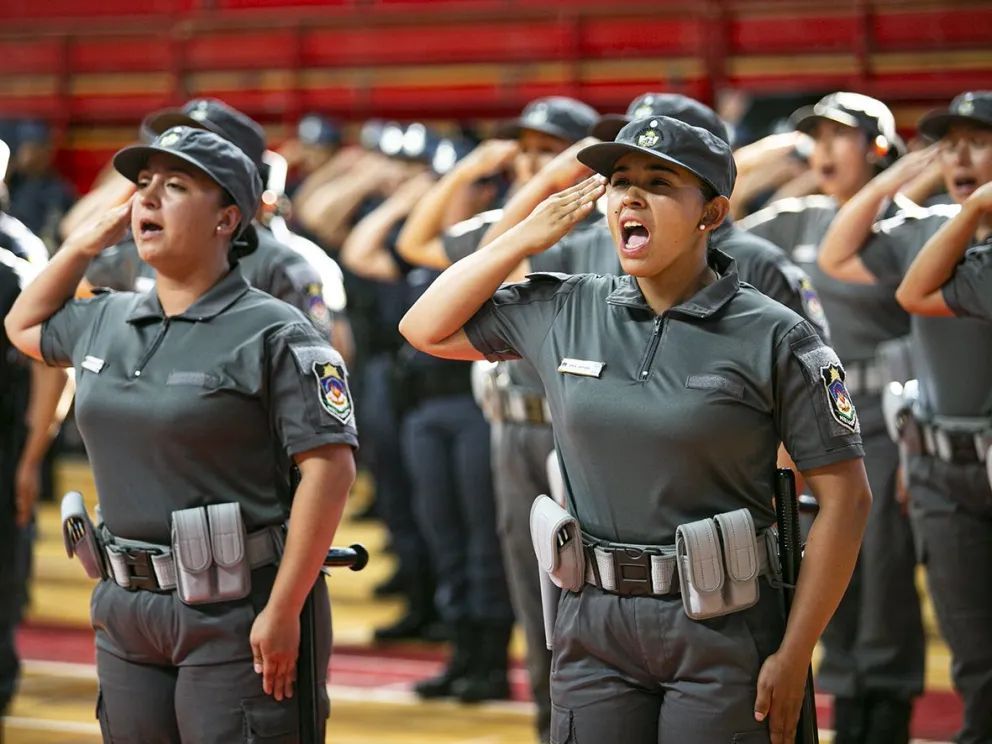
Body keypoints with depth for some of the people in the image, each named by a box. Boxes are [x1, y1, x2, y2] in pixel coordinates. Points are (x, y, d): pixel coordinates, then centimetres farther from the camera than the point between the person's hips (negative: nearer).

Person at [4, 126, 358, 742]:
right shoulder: (105, 322, 12)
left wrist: (283, 612, -19)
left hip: (238, 614, -7)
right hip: (127, 610, 7)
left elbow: (329, 468, -15)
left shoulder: (273, 334, -10)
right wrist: (86, 242, 17)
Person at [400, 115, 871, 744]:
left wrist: (794, 656, -10)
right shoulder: (562, 311, 5)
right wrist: (525, 238, 4)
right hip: (594, 627, 4)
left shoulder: (772, 337, -8)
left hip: (721, 630, -4)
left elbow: (846, 497, -7)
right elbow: (426, 328, 15)